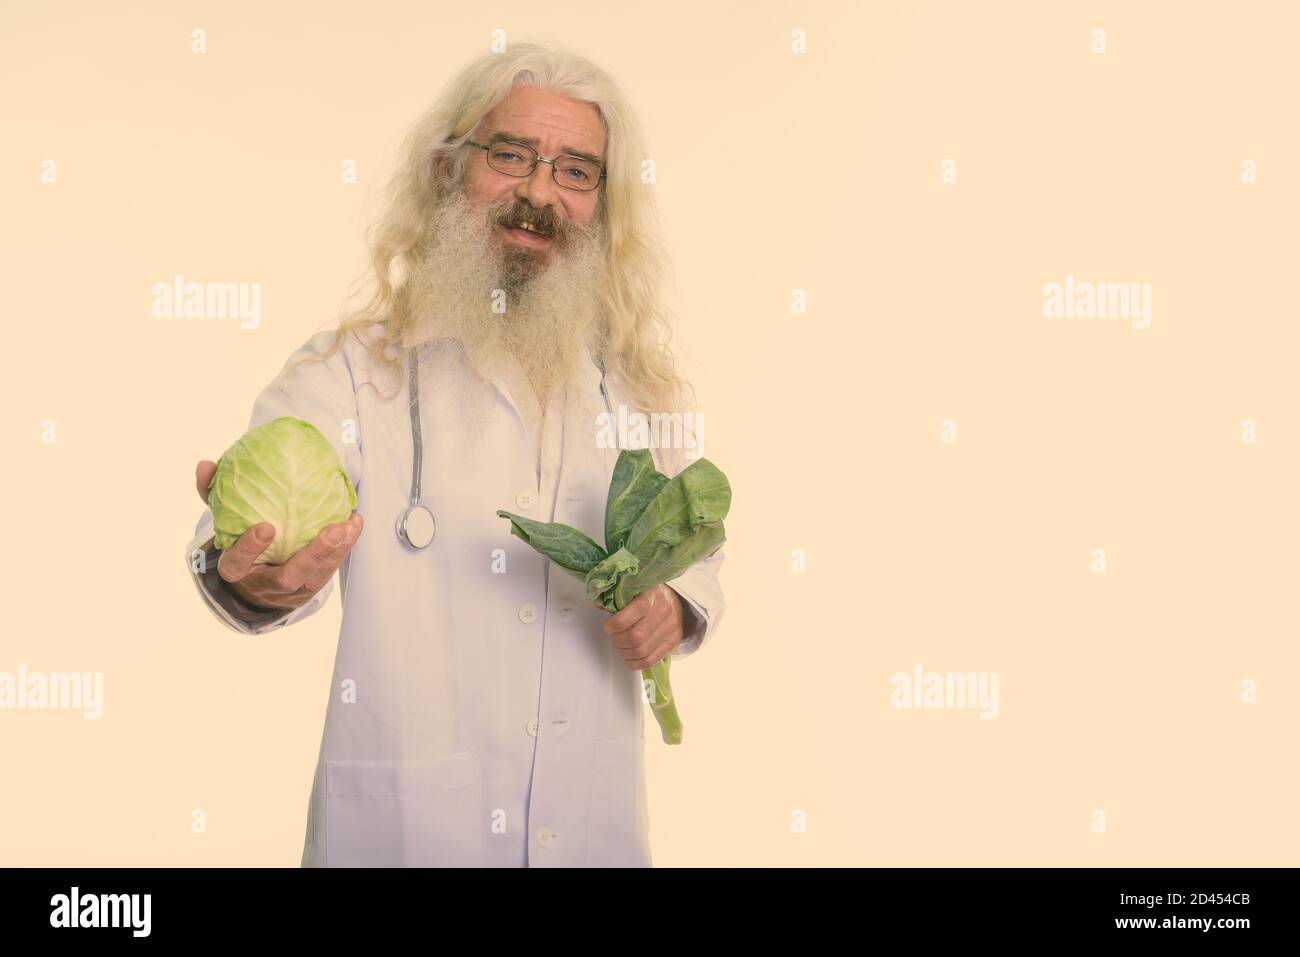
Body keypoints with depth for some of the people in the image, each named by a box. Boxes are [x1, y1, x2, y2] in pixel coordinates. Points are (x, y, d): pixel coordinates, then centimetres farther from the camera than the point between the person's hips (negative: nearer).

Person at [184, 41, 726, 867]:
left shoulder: (638, 385, 4)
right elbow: (273, 509, -23)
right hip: (396, 828, -3)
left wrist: (676, 611, -7)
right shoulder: (351, 368, -8)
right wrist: (253, 575, -45)